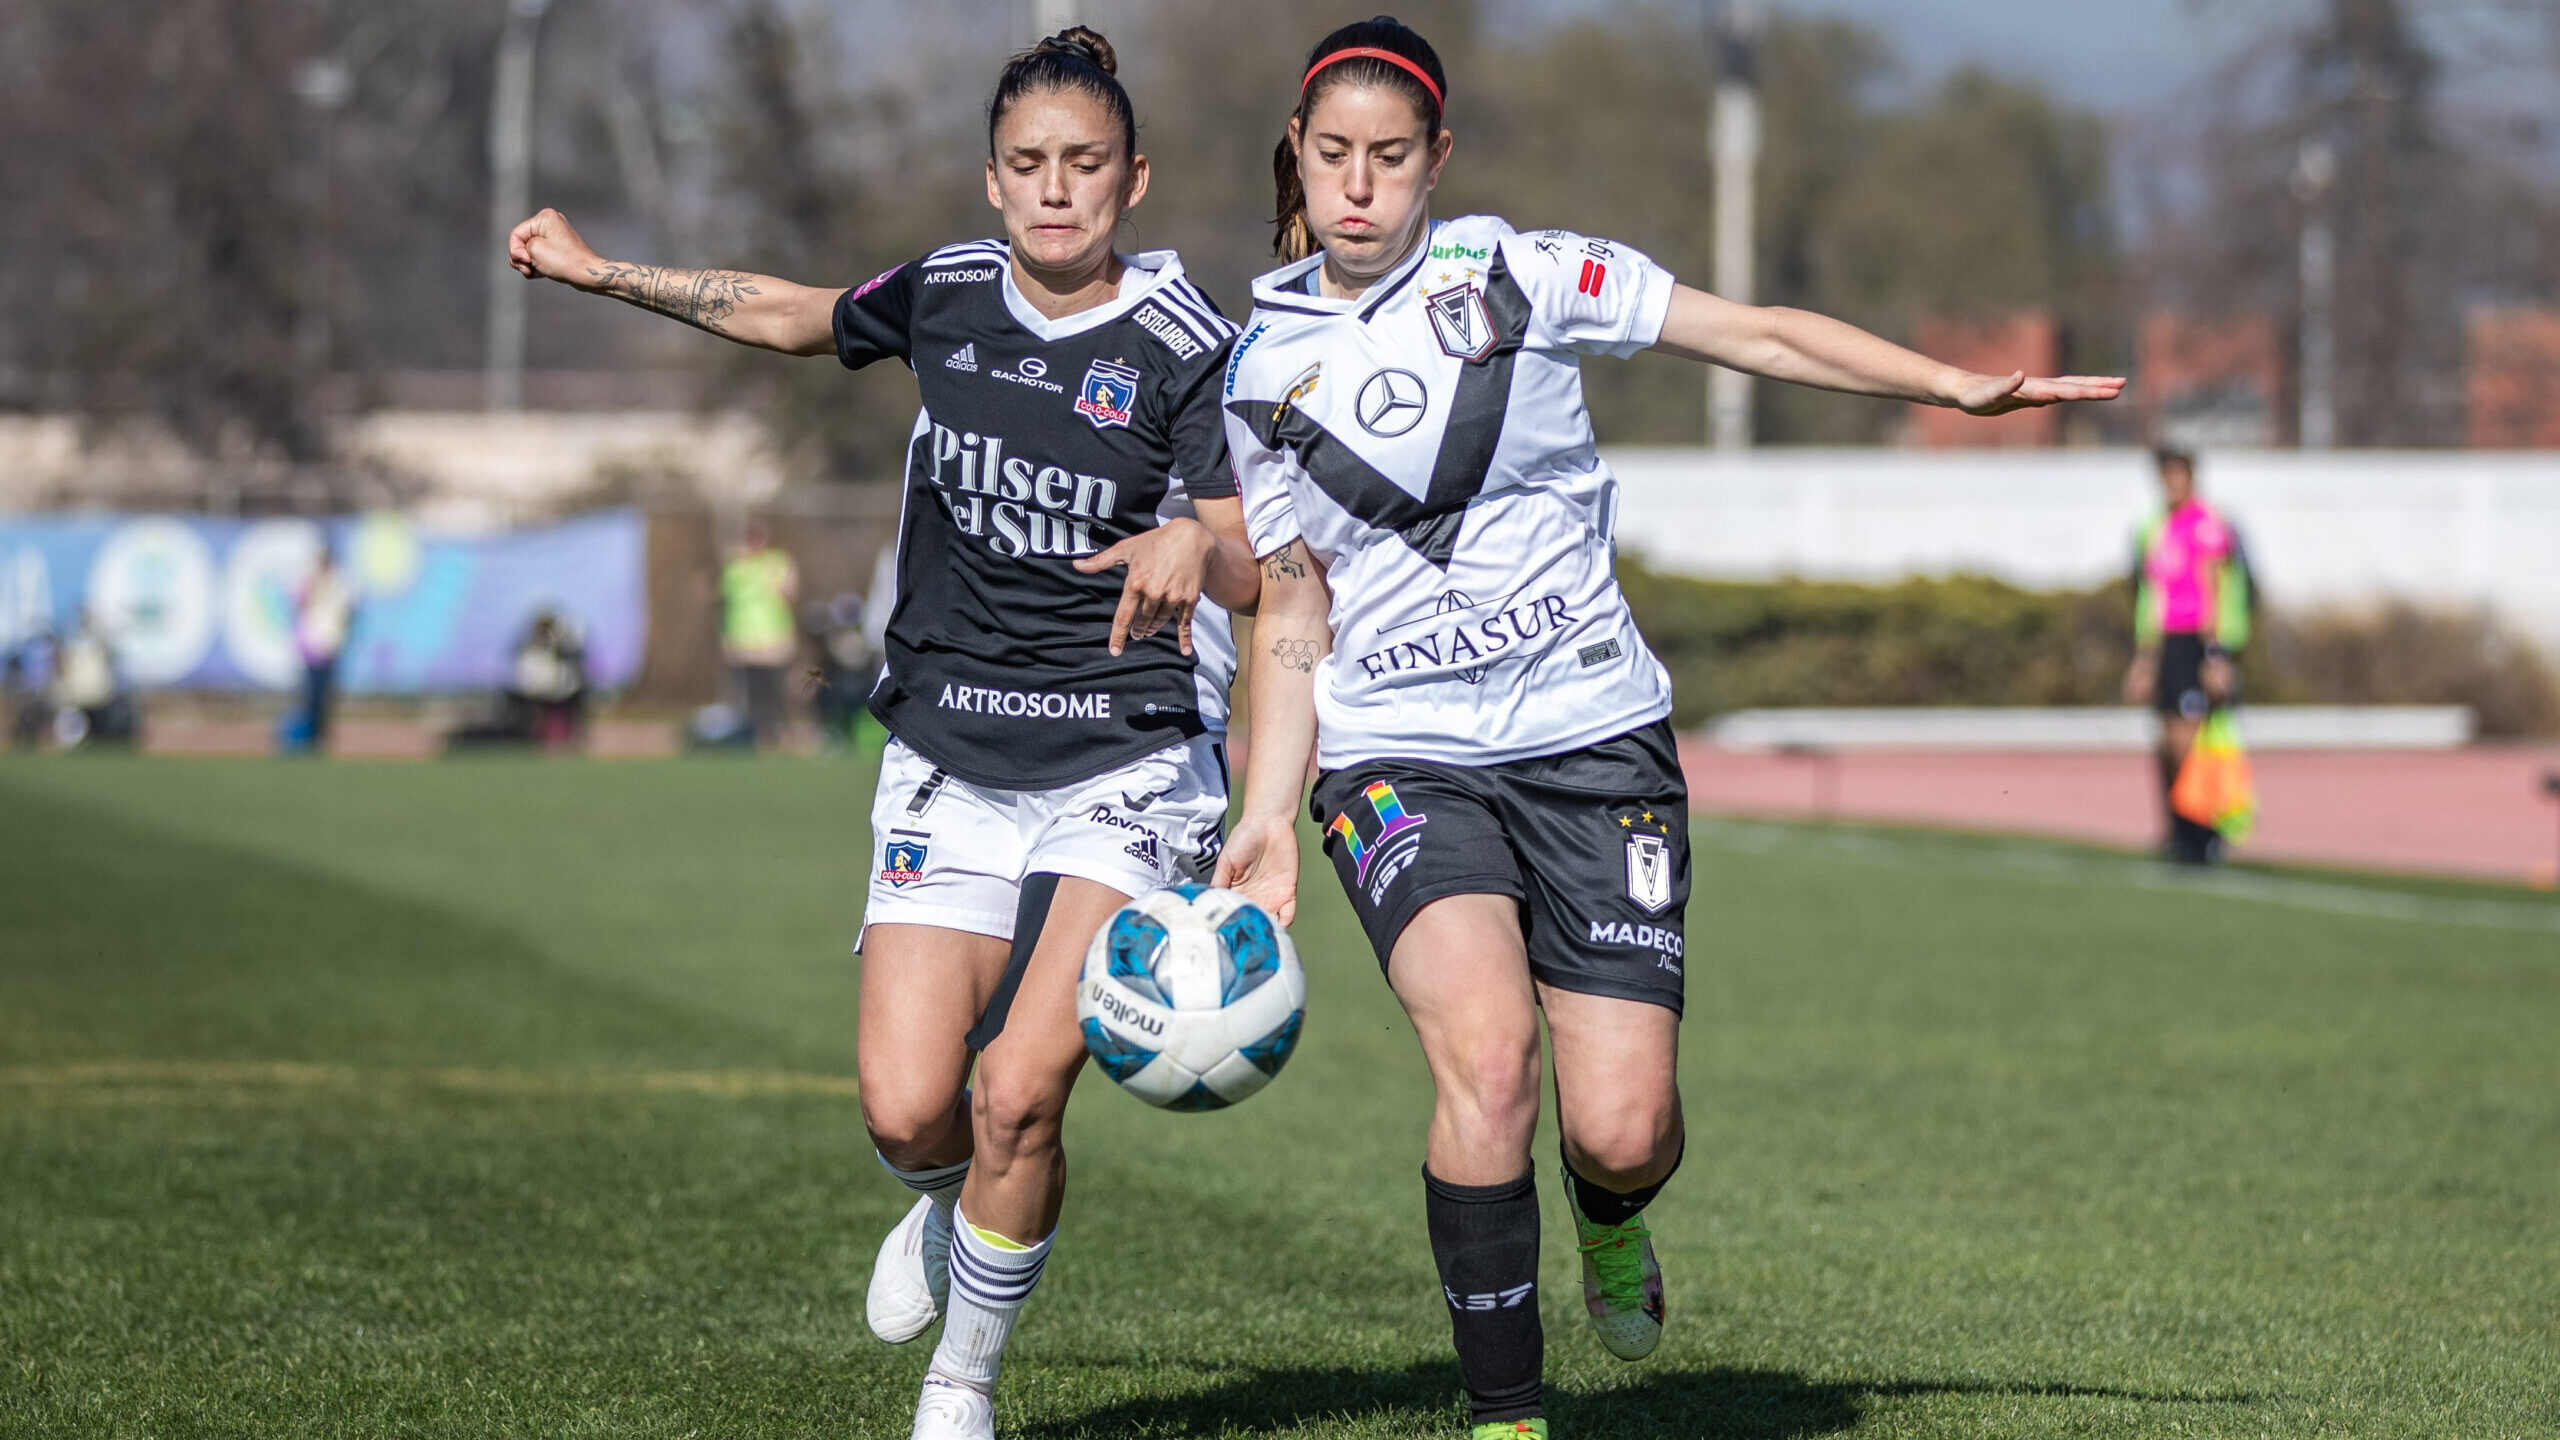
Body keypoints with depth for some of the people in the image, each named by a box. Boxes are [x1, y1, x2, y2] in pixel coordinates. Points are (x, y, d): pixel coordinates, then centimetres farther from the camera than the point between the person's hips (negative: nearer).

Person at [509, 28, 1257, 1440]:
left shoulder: (1183, 349, -9)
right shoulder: (945, 294, 3)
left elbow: (1258, 570, -13)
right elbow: (797, 314, 22)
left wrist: (1196, 546, -35)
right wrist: (605, 274, 20)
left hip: (1121, 767, -3)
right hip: (949, 768, 3)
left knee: (1019, 1096, -17)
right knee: (905, 1113, -9)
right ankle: (949, 1211, 30)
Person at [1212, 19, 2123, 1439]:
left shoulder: (1518, 276, 1)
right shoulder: (1264, 369, 9)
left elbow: (1754, 335, 4)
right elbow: (1293, 612, 14)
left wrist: (1958, 385, -4)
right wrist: (1264, 819, 6)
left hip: (1590, 736, -1)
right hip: (1398, 757, 1)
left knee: (1622, 1129, -11)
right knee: (1485, 1055, -26)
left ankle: (1607, 1209, 29)